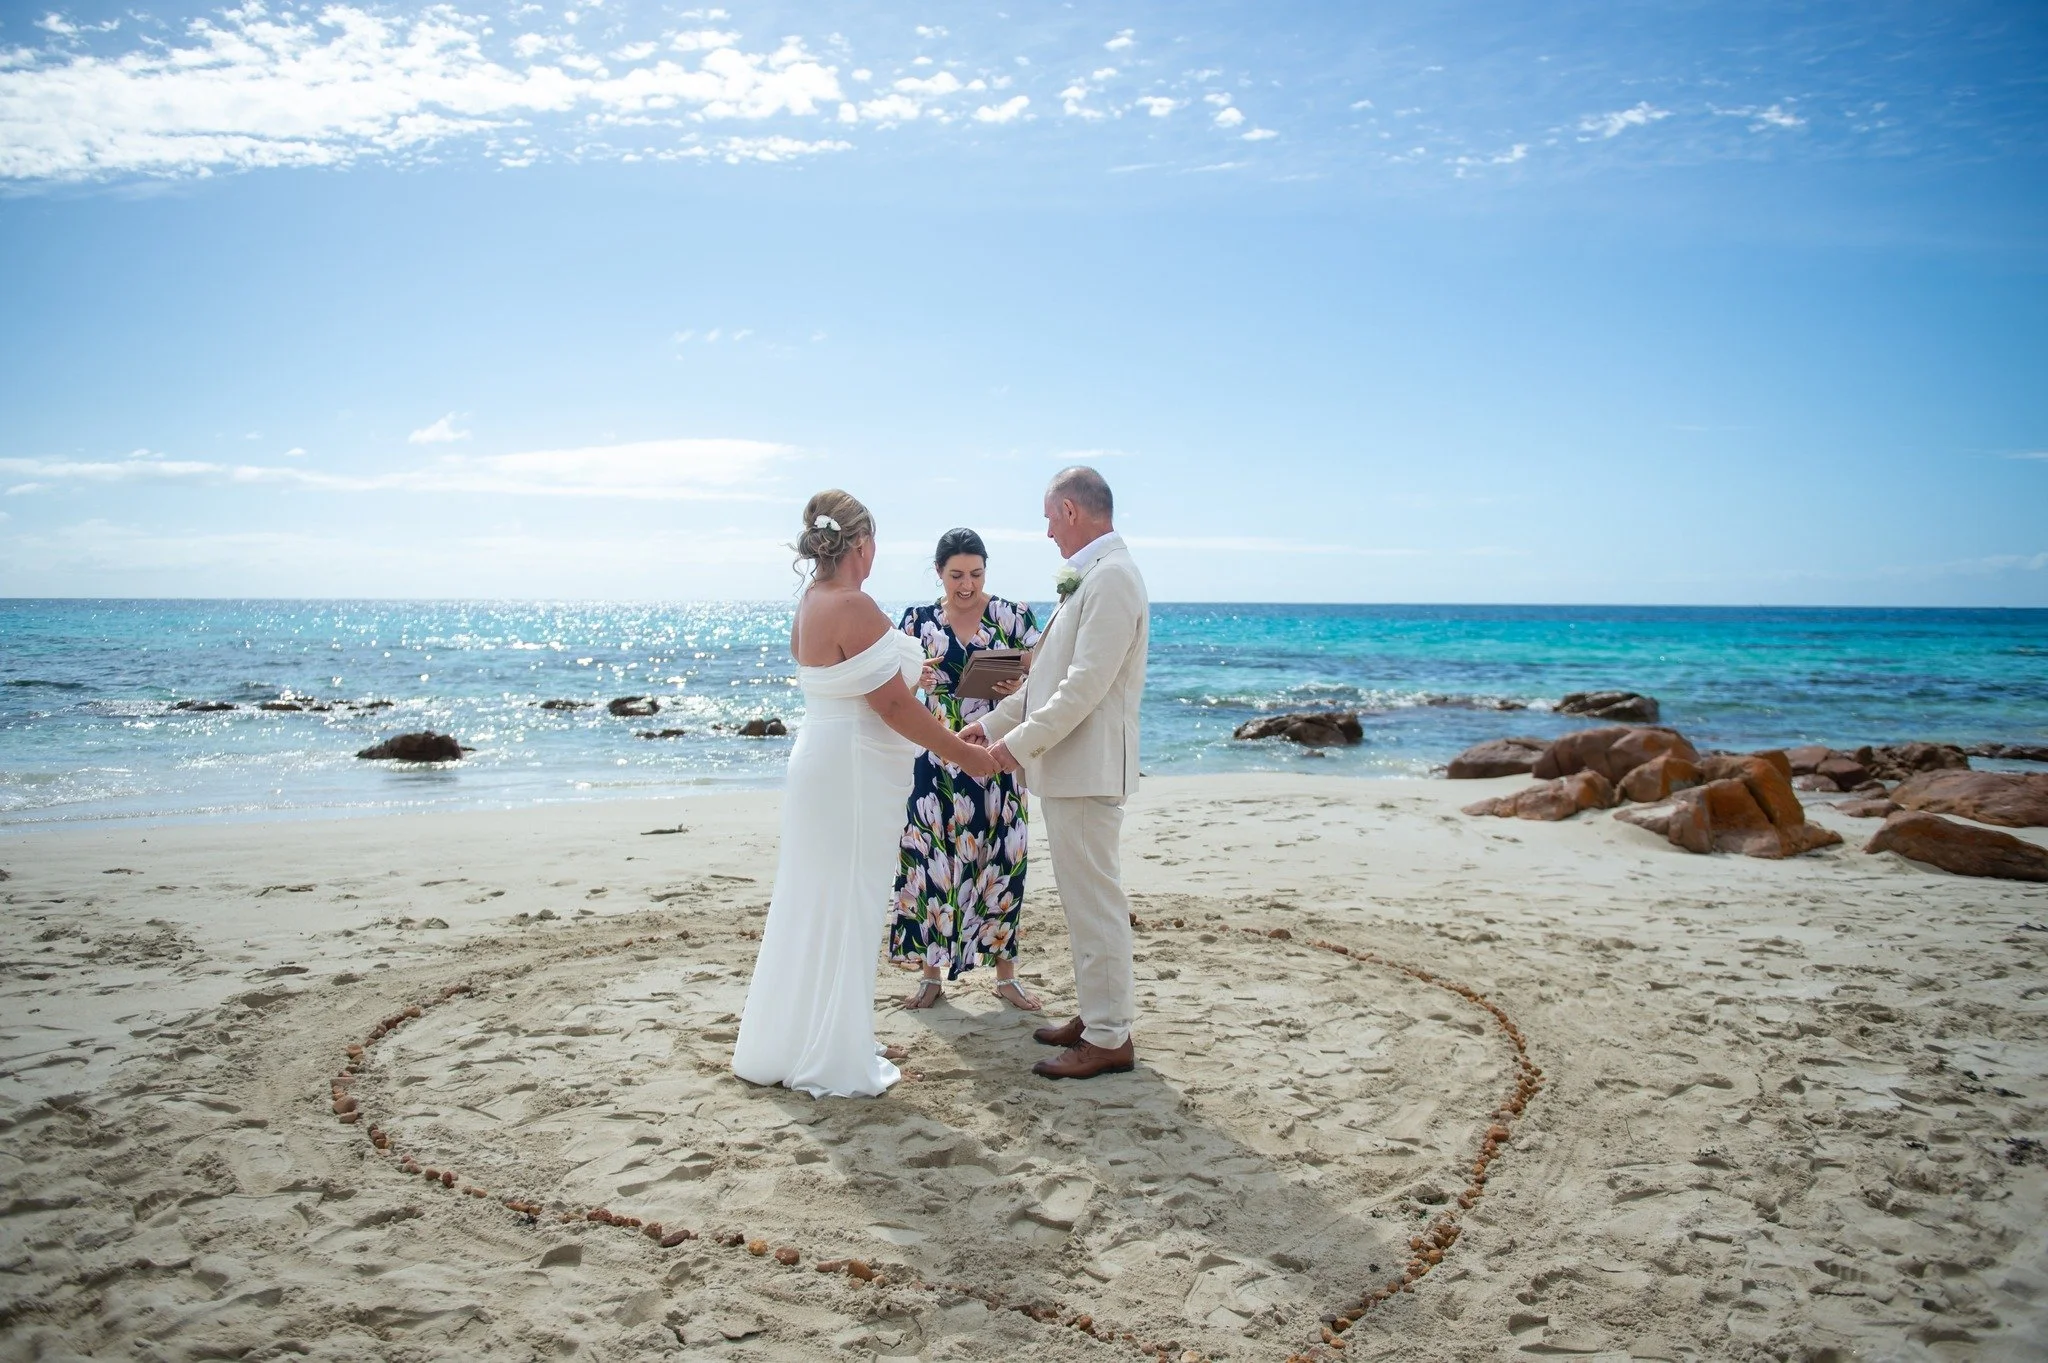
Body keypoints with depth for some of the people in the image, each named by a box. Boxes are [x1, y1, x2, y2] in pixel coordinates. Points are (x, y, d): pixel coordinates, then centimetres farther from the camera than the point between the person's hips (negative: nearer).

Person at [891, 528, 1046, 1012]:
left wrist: (1020, 689, -19)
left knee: (1001, 861, 2)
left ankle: (1006, 974, 17)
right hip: (935, 761, 1)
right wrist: (915, 681, -16)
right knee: (932, 859, 2)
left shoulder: (1015, 616, 1)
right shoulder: (917, 620, 5)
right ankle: (932, 972, 18)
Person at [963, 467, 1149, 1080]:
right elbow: (1052, 677, 21)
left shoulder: (1111, 577, -16)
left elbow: (1086, 685, -23)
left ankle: (1110, 1038, 6)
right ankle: (1094, 1014, 28)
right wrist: (991, 723, 20)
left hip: (1087, 769, -10)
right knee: (1083, 898, 16)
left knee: (1094, 900, -3)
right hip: (1067, 767, 10)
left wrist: (1021, 740, -17)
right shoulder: (1088, 577, 16)